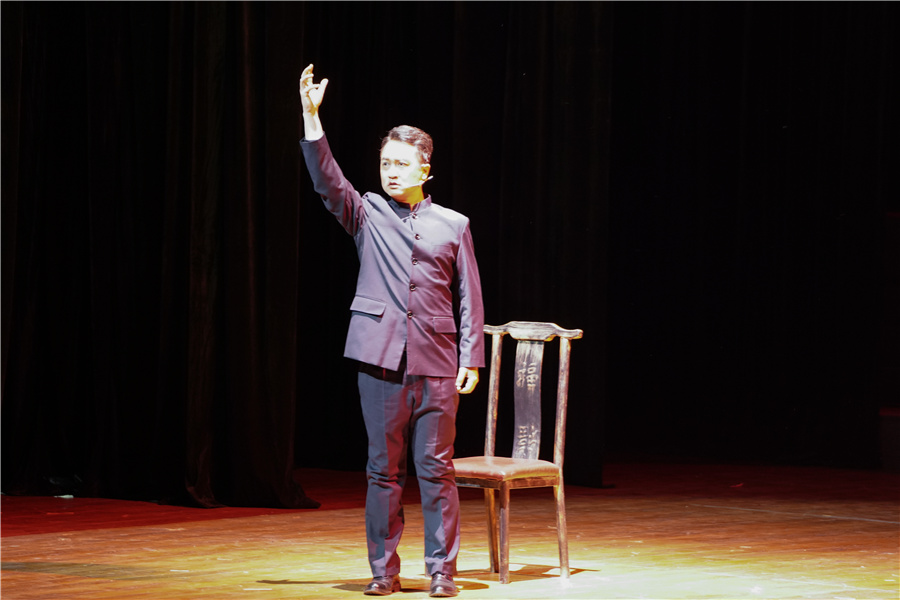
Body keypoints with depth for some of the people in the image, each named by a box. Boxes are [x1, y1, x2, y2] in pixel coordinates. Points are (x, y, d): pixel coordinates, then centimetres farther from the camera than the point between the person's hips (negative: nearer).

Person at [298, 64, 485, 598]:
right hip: (381, 355, 0)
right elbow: (328, 179, -6)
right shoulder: (366, 215, 9)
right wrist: (312, 118, -17)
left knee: (436, 468, 0)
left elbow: (469, 298, 8)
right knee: (384, 468, 4)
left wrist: (471, 357, 1)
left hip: (436, 362, 0)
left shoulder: (453, 225, 9)